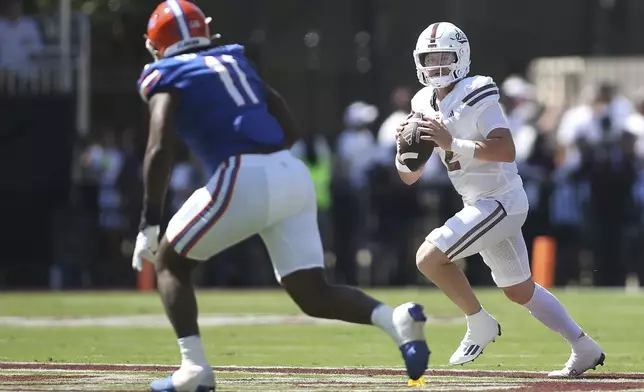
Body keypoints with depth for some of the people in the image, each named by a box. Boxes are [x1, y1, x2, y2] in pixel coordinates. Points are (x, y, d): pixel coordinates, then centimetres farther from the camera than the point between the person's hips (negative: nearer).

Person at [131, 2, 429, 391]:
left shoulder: (167, 78, 6)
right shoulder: (235, 61, 25)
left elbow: (160, 151, -8)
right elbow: (290, 129, 24)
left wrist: (150, 223, -7)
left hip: (244, 180, -6)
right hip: (293, 174, 6)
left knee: (170, 263, 14)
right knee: (314, 295, 8)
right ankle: (397, 318, -18)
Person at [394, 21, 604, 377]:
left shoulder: (475, 97, -16)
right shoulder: (425, 104, 7)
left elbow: (506, 150, -29)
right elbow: (410, 176, 9)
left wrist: (451, 142, -32)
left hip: (500, 200, -9)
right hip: (482, 205, 9)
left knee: (429, 257, -18)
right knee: (519, 291, 19)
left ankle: (480, 324, 0)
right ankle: (584, 349, 30)